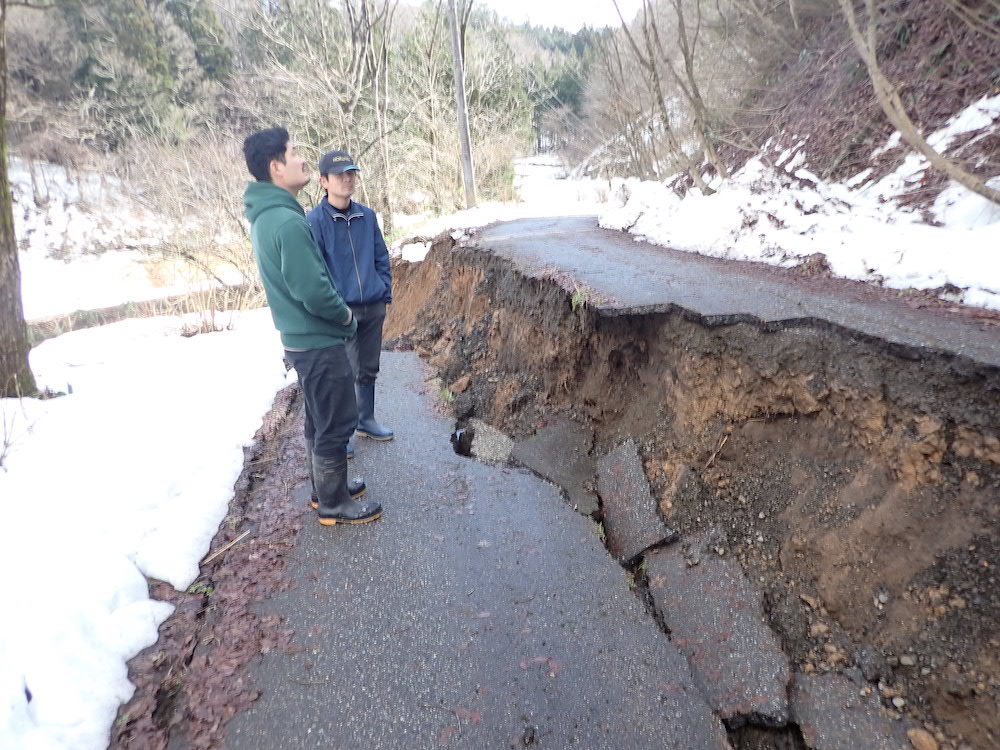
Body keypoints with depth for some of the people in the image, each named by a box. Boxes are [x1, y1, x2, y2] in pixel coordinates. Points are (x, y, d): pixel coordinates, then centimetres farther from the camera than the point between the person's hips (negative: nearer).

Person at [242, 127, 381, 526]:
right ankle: (334, 504, 17)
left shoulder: (265, 216, 10)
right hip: (318, 342, -10)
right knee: (337, 422, 3)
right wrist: (346, 315, -8)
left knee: (319, 419, 21)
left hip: (299, 338, 10)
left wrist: (337, 312, 14)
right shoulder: (288, 221, -22)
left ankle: (325, 488, 36)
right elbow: (313, 291, -26)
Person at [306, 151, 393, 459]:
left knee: (368, 370, 17)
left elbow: (381, 257, 13)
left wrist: (386, 293, 7)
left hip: (374, 309, 5)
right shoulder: (314, 221, -10)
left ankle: (366, 420, 34)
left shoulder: (367, 215, 5)